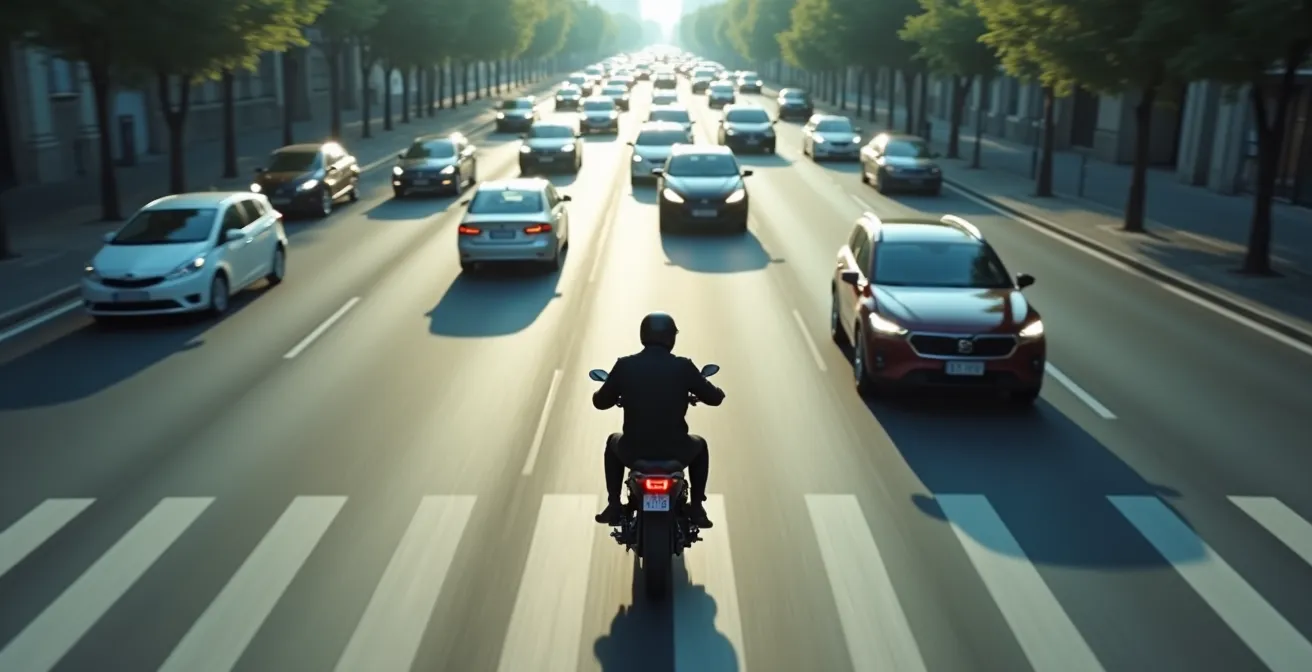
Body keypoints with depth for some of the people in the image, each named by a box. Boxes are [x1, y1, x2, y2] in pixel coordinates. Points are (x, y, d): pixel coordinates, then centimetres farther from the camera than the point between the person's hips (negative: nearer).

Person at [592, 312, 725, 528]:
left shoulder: (624, 365, -5)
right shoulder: (683, 366, -7)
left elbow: (600, 402, 7)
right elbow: (714, 398, 4)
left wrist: (620, 394, 30)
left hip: (633, 453, 1)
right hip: (676, 452, -1)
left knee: (613, 442, 35)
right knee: (699, 446, 33)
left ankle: (614, 506, 32)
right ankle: (696, 508, 28)